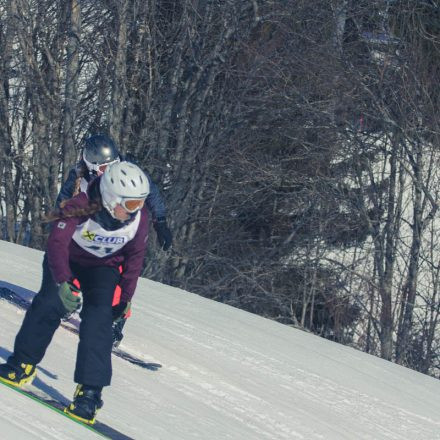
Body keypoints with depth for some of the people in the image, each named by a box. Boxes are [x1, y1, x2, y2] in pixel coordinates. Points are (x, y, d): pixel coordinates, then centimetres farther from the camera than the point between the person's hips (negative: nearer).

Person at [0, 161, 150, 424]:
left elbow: (135, 257, -6)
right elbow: (57, 242, -42)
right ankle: (22, 364, 2)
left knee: (99, 317, -19)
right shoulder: (82, 207, -35)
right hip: (68, 260, -1)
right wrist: (64, 282, -56)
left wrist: (126, 298, -2)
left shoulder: (139, 217, -23)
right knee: (50, 304, -19)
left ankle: (90, 390, -20)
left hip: (104, 267, 1)